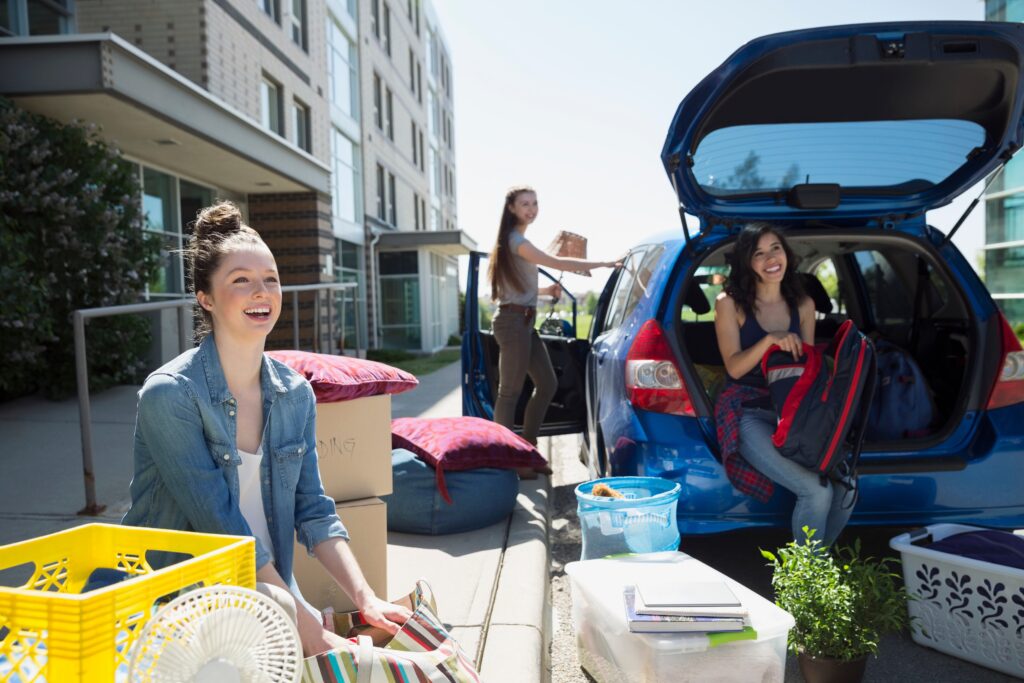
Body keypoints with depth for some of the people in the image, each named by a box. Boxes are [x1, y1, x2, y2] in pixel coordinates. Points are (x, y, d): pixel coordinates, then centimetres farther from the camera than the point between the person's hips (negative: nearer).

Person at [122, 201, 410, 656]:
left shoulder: (296, 394, 0)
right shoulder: (169, 396, -18)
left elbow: (313, 512, 0)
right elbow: (223, 527, -22)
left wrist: (366, 600, -13)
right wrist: (312, 635, -22)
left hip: (266, 583, 5)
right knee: (277, 609, -31)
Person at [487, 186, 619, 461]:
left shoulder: (516, 240, 20)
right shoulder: (515, 240, -12)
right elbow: (557, 263, -20)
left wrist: (545, 290, 14)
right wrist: (603, 263, -15)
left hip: (524, 321, 10)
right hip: (513, 321, -10)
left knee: (547, 383, 12)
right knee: (510, 391, -8)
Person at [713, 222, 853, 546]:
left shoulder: (803, 305, 12)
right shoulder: (730, 303, -1)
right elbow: (734, 367, -7)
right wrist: (770, 340, -23)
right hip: (748, 413, -5)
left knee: (845, 488, -16)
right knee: (816, 491, -24)